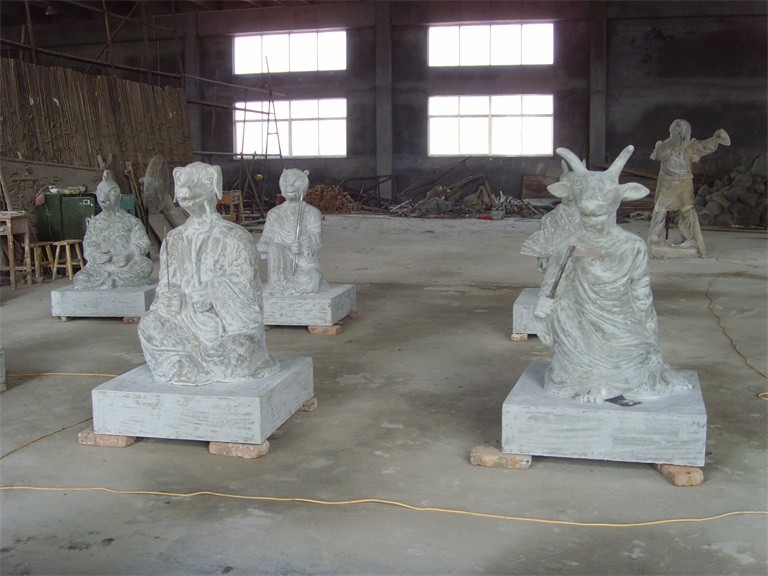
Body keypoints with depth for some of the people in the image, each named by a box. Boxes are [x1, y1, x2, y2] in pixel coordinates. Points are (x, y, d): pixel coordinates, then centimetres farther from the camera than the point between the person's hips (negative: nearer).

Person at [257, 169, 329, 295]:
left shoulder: (312, 213, 3)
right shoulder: (274, 214, 12)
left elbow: (316, 240, -9)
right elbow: (267, 236, 6)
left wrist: (302, 244, -31)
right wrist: (263, 245, -19)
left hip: (305, 266, -2)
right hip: (282, 265, 2)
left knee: (310, 281, -33)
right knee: (274, 247, -29)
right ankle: (277, 284, -20)